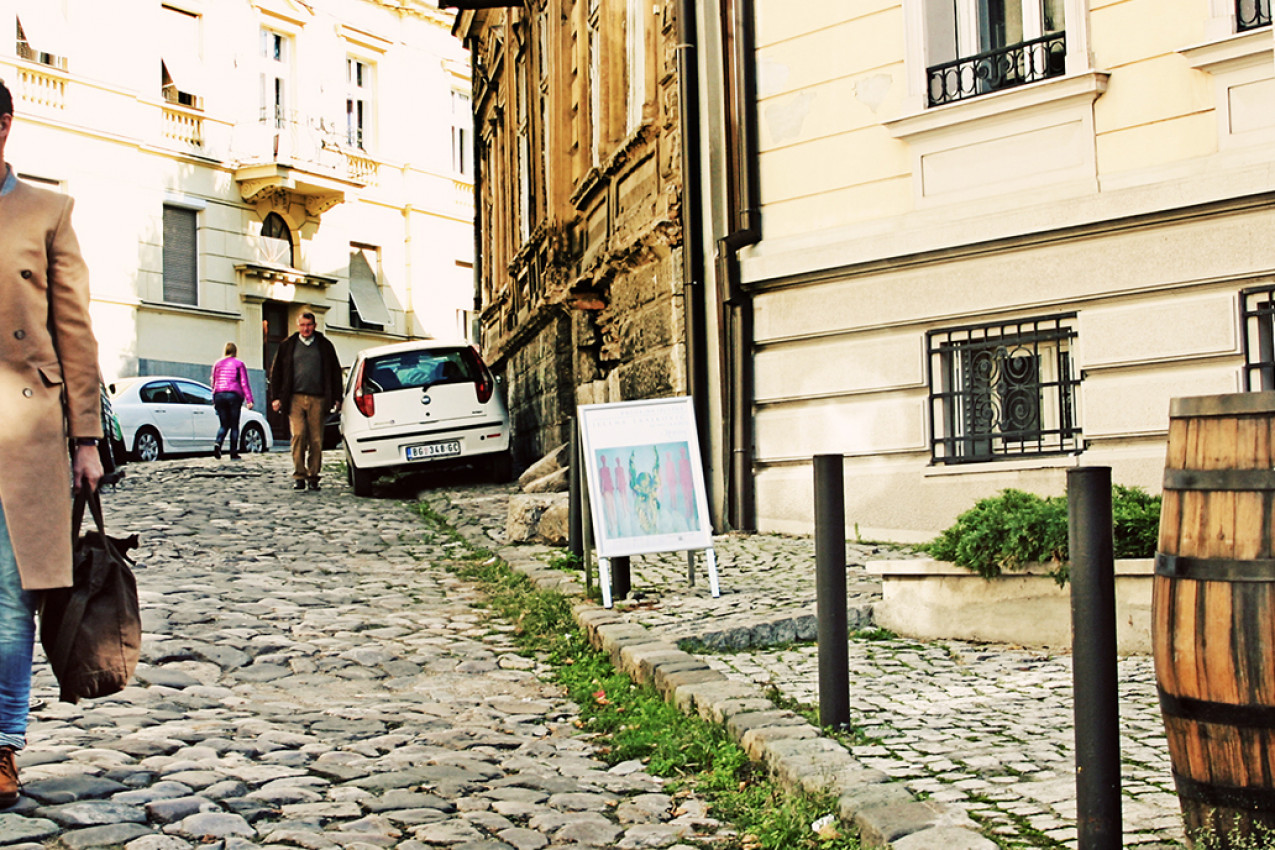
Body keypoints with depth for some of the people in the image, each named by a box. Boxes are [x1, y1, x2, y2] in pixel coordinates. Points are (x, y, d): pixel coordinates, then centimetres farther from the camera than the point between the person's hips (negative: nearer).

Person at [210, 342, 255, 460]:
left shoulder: (217, 364, 14)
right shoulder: (239, 364, 2)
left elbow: (213, 383, 15)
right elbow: (244, 383, -4)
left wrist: (214, 400, 22)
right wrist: (249, 400, -6)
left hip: (219, 395, 3)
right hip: (234, 395, -3)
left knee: (224, 424, 11)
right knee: (234, 425, 3)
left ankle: (218, 443, -17)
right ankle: (233, 453, 1)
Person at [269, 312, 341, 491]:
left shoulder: (325, 345, 12)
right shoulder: (288, 345, 12)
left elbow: (335, 372, 14)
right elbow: (276, 372, 14)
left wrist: (337, 398, 9)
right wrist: (276, 397, 6)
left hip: (318, 399, 1)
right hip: (295, 398, 0)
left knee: (316, 440, 0)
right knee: (298, 435, -14)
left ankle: (313, 477, 8)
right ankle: (299, 476, -8)